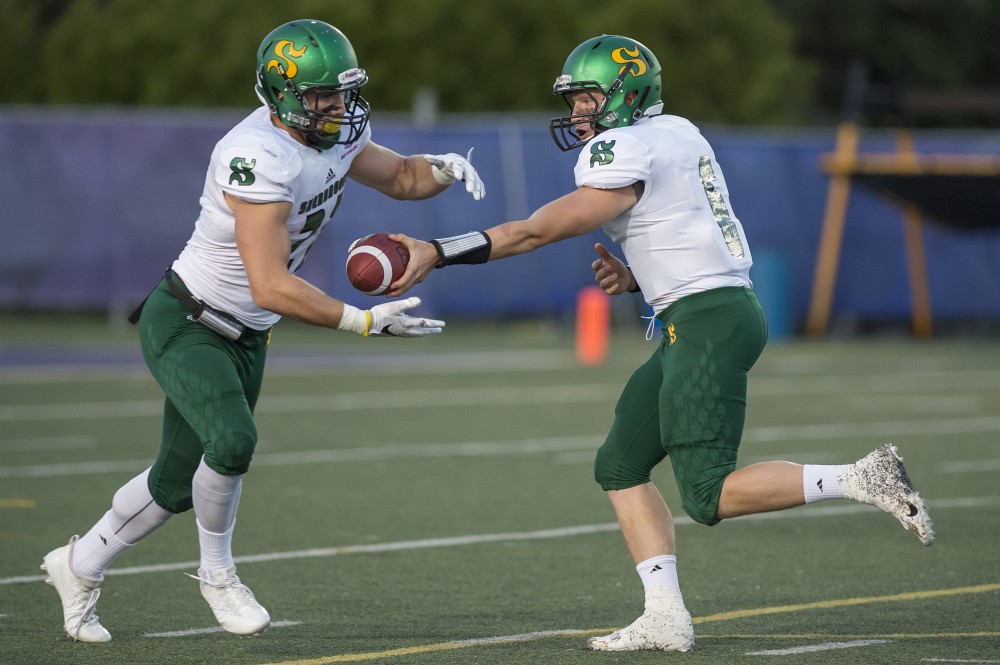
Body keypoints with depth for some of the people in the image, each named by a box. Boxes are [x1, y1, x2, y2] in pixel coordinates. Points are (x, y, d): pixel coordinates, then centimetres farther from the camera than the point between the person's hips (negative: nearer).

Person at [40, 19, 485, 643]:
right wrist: (366, 321, -32)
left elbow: (399, 176, 15)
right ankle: (217, 573, -5)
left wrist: (443, 168, -8)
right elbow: (271, 288, -33)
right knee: (232, 443, -30)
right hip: (185, 325, -8)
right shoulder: (260, 158, -31)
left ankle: (80, 566, 34)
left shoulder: (336, 135, -4)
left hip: (244, 336, 9)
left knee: (179, 481, 13)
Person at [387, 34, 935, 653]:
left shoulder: (627, 152, -11)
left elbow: (539, 230, -13)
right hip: (707, 317, 10)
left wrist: (437, 253, -12)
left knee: (708, 497, -10)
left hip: (709, 320, -10)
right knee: (620, 466, 9)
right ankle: (666, 618, 5)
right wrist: (635, 278, 10)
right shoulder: (677, 134, 17)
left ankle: (862, 479, -10)